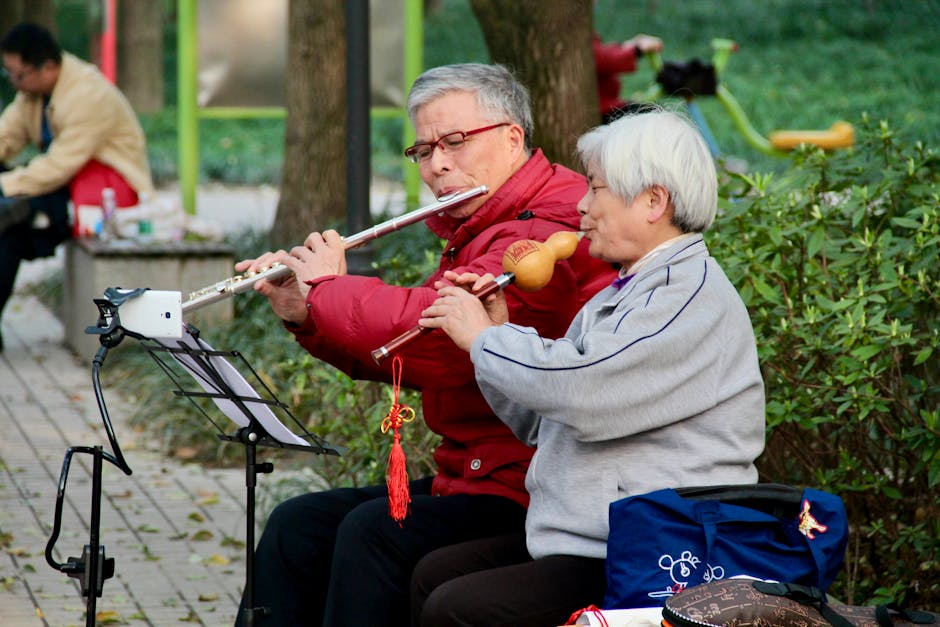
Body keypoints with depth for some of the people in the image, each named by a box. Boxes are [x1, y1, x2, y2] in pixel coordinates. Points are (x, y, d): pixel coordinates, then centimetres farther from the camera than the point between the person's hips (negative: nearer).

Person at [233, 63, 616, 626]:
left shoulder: (549, 230, -18)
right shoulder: (472, 234, 18)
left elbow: (434, 332, -30)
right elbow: (395, 358, 22)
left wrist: (327, 288, -11)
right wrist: (304, 316, 5)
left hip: (532, 495, -11)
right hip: (465, 478, 11)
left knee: (374, 532, -27)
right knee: (298, 526, 5)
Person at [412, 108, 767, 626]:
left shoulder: (693, 297, -15)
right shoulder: (624, 294, 20)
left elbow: (580, 390, -29)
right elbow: (542, 422, 23)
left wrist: (483, 337, -12)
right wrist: (498, 331, 7)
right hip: (582, 540, 11)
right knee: (433, 574, 5)